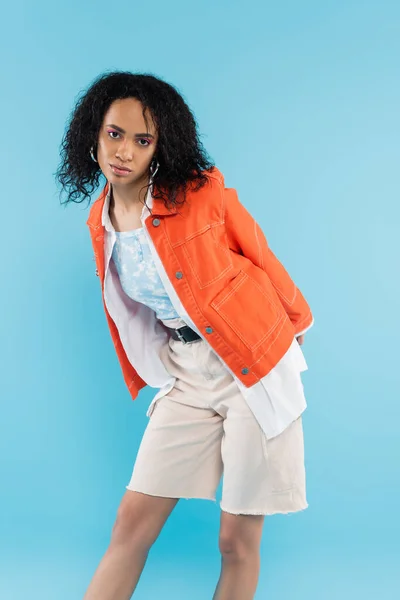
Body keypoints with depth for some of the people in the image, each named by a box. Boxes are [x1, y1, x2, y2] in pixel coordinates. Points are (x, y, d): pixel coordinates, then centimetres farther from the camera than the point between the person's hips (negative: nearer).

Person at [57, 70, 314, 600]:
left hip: (255, 366, -4)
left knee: (238, 541, 3)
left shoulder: (200, 190, -11)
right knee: (131, 526, 2)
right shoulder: (101, 222, 4)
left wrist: (297, 322, 13)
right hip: (187, 378, 4)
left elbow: (261, 257, 2)